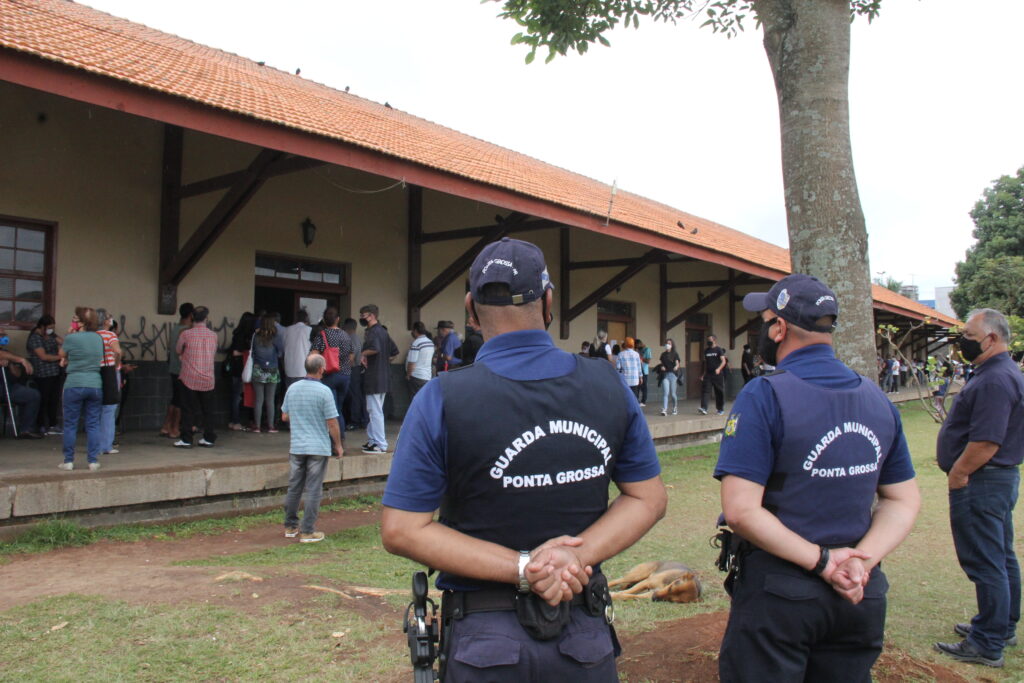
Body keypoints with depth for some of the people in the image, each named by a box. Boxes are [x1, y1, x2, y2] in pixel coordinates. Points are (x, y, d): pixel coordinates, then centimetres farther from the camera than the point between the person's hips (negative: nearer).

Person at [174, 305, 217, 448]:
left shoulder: (186, 334, -8)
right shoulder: (213, 335, 0)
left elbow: (178, 351, 7)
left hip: (189, 379, -2)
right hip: (208, 379, 2)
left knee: (188, 410, 4)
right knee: (208, 410, 11)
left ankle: (186, 439, 5)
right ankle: (209, 438, 15)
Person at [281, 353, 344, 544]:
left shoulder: (292, 388, 3)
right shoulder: (324, 391, -13)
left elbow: (284, 416, 12)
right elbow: (332, 423, -12)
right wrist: (338, 445, -1)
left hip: (296, 447, 5)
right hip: (319, 447, -5)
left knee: (294, 488, 14)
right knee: (313, 490, 1)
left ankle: (290, 527, 24)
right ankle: (308, 531, 4)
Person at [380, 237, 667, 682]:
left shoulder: (440, 401, -14)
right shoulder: (609, 386, -5)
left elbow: (402, 531, -14)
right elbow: (648, 498, 0)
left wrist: (524, 567, -17)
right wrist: (577, 554, -13)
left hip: (485, 642, -2)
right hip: (586, 631, 2)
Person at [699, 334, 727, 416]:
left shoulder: (719, 350, -2)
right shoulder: (706, 350, 13)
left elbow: (723, 361, -8)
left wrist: (719, 369, -26)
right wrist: (703, 374, 15)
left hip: (718, 374, -4)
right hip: (708, 374, 4)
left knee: (719, 392, 4)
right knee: (704, 390, -11)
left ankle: (720, 409, 17)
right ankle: (704, 408, -17)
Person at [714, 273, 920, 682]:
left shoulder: (764, 397, -16)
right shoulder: (878, 400, 4)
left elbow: (740, 510, -22)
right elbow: (904, 500, 7)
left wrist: (823, 561, -16)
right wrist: (862, 558, -6)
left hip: (778, 595, -5)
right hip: (862, 597, 6)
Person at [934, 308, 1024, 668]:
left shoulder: (994, 380, -21)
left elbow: (986, 443, -27)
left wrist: (957, 476, -16)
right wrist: (961, 473, 17)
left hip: (982, 483, -11)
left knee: (985, 563, -4)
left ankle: (987, 646, 3)